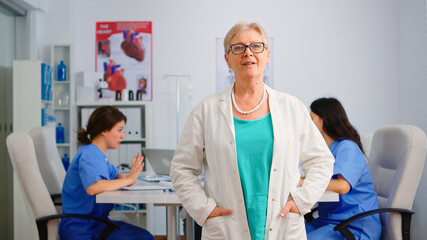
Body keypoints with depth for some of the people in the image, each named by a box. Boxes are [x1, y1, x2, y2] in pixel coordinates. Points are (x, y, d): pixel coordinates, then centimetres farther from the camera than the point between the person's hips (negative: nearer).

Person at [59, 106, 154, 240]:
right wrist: (129, 179, -23)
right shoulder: (88, 154, -17)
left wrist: (124, 178, 3)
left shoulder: (98, 154, 12)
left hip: (97, 221, 9)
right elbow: (93, 187, -35)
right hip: (79, 229, -9)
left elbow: (115, 174, 29)